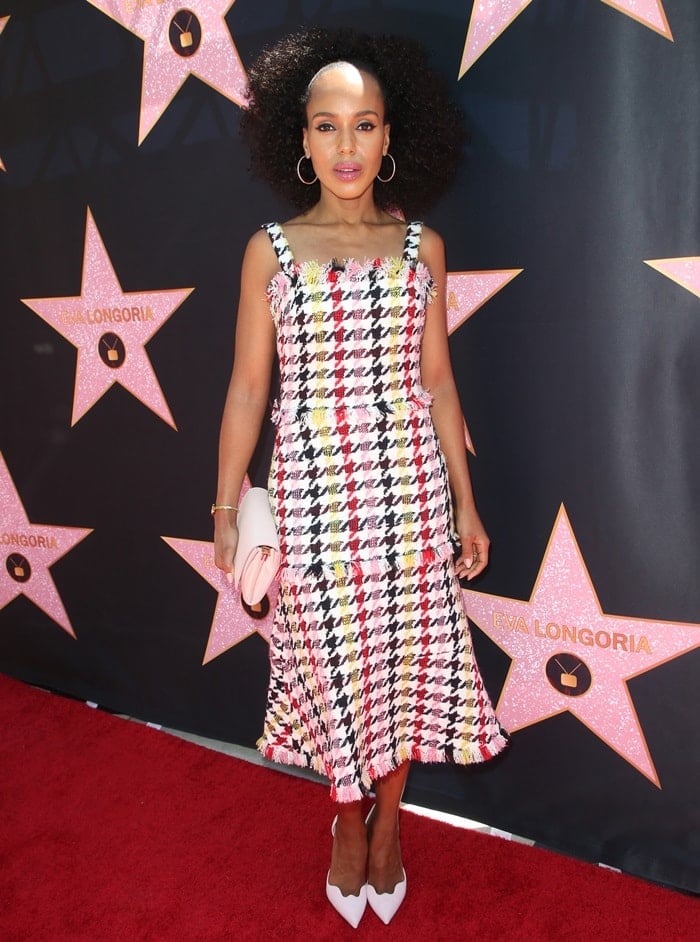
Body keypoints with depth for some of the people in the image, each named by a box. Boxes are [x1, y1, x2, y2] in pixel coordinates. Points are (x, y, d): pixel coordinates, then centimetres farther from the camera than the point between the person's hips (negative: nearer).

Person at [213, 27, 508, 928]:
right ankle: (348, 819, 36)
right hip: (312, 492, -1)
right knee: (330, 656, 8)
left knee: (407, 650, 9)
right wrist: (226, 506, -1)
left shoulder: (422, 247, 4)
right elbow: (246, 388, 2)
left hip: (410, 487, 2)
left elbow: (437, 382, 6)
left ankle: (388, 813, 35)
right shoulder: (270, 250, 1)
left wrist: (465, 503, 6)